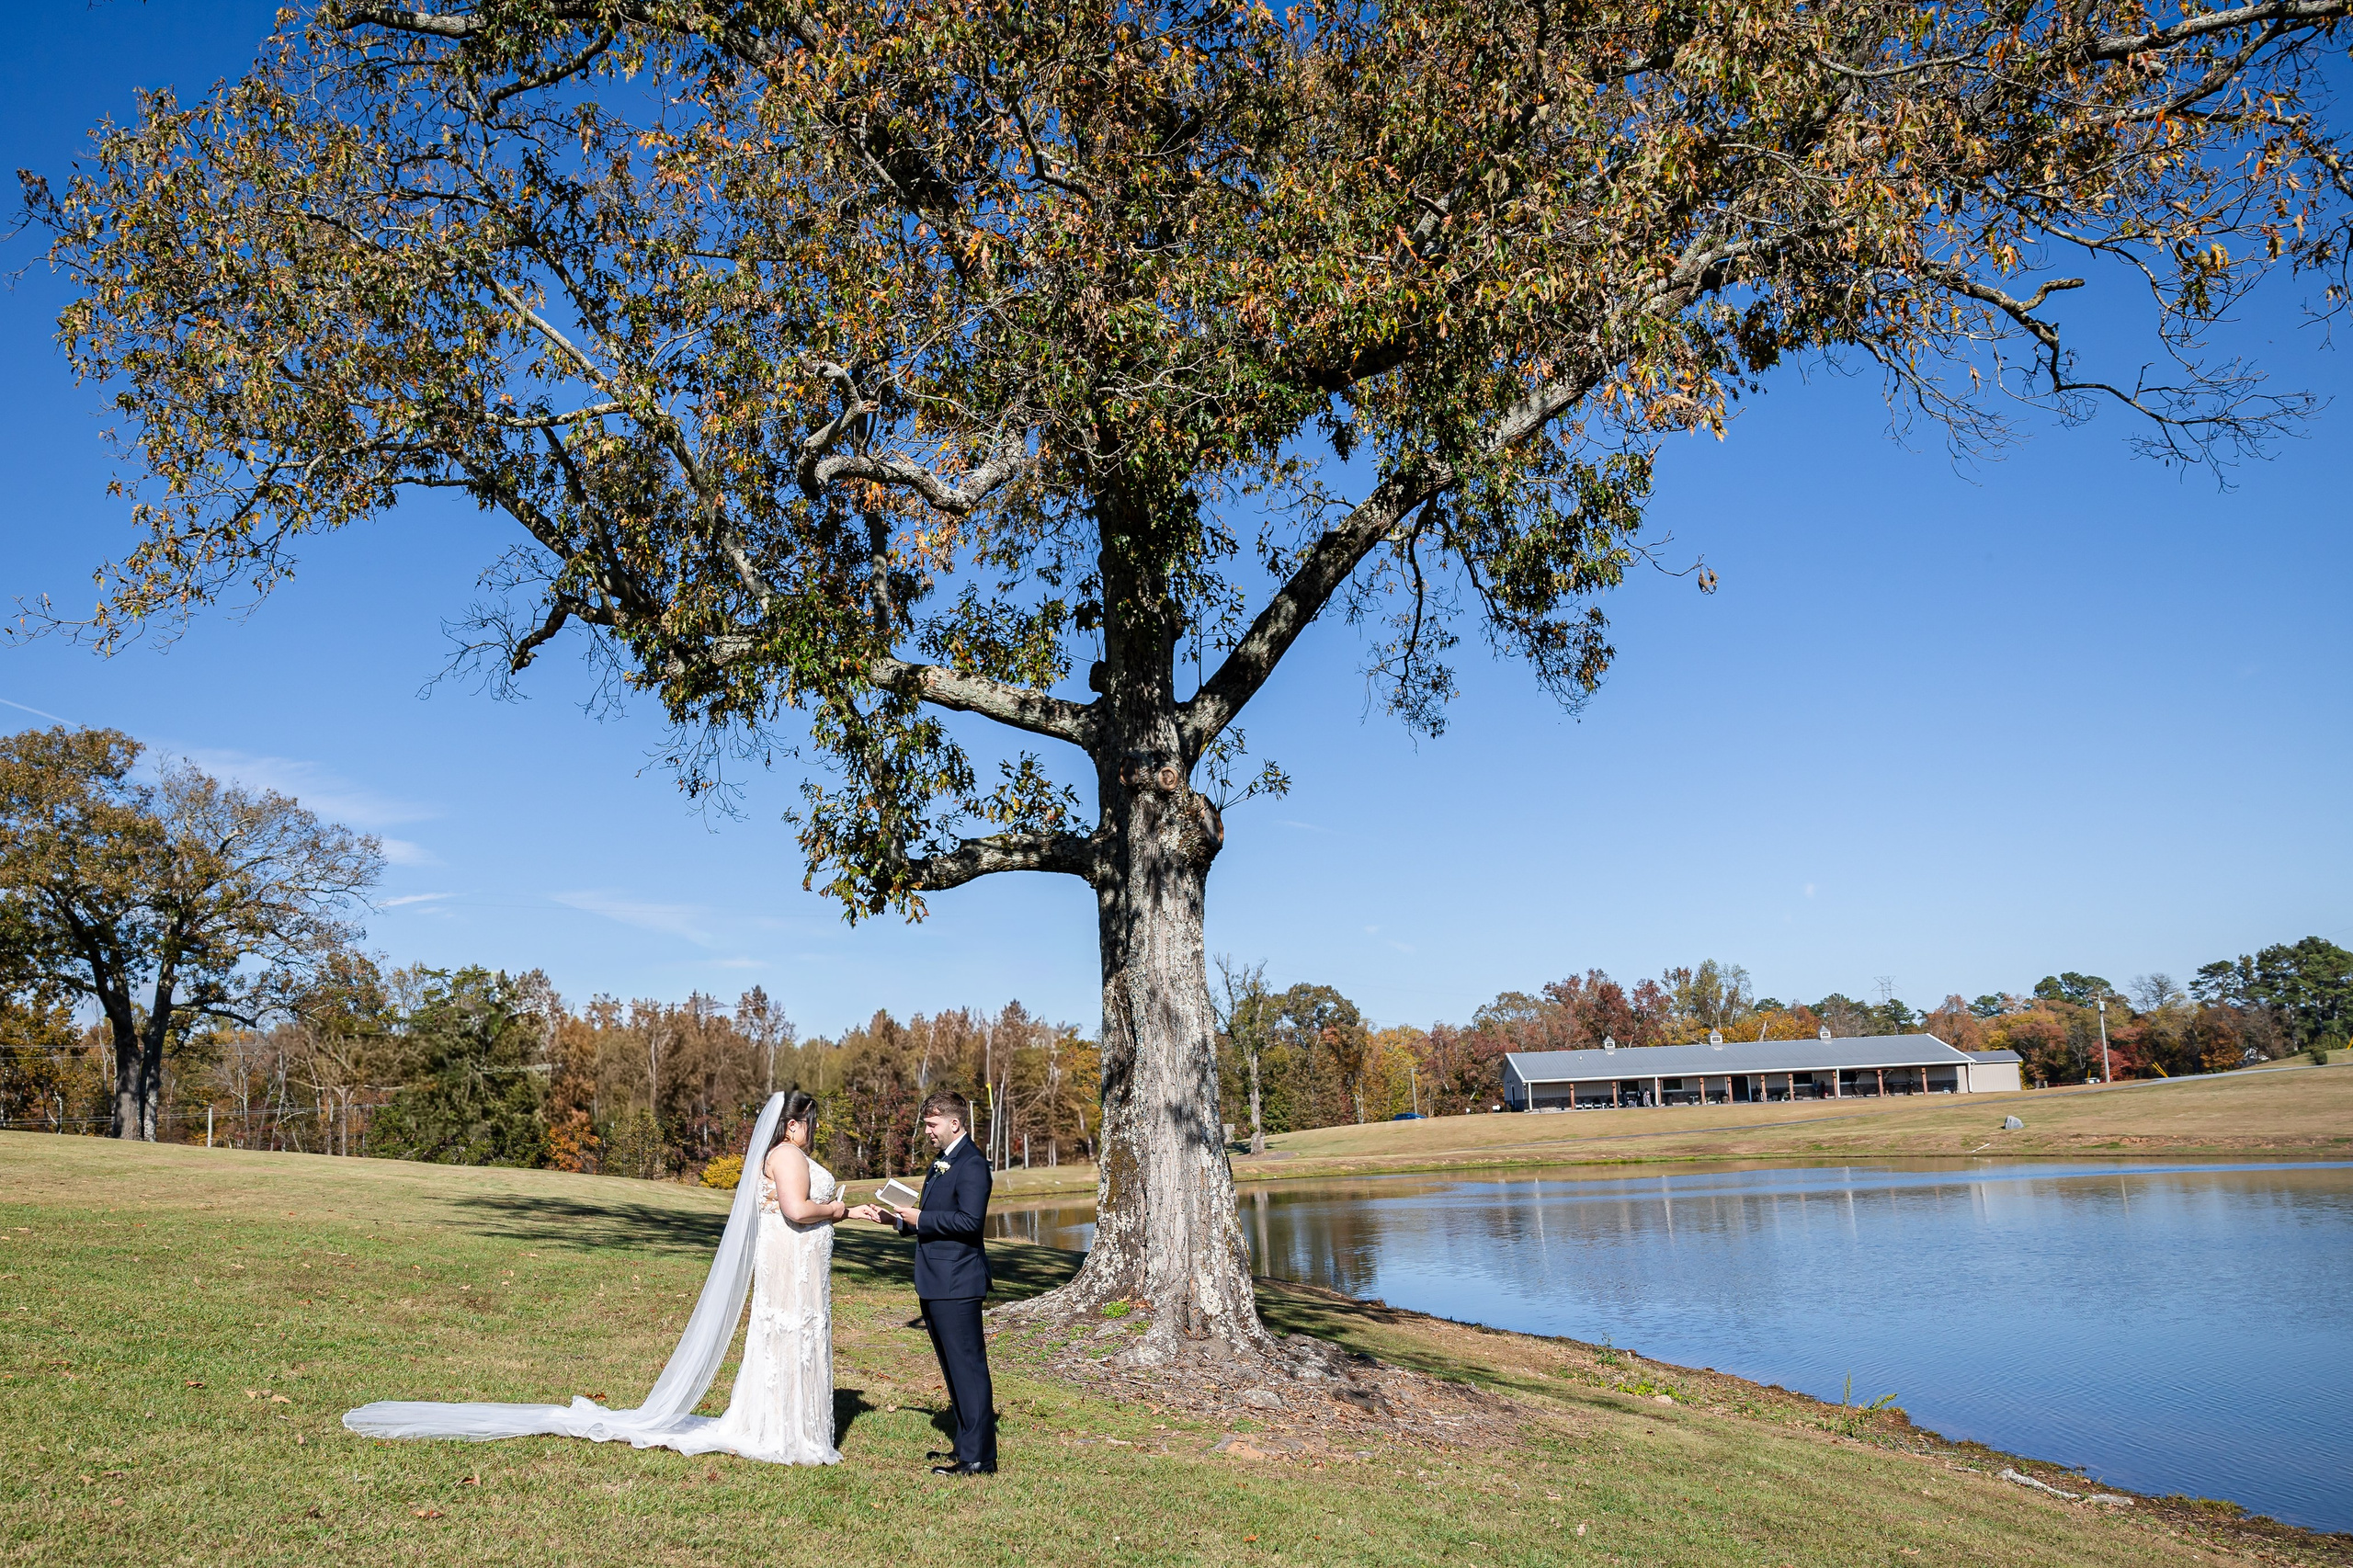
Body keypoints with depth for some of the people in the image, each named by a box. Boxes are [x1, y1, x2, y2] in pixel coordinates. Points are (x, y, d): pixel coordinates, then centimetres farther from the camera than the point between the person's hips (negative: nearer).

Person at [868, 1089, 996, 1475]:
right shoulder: (942, 1163, 18)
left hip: (956, 1283, -11)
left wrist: (919, 1219, -18)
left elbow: (969, 1221, -23)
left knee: (968, 1365, -6)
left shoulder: (972, 1165, -14)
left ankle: (978, 1458, -1)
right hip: (935, 1283, 11)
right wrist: (899, 1221, 9)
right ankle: (966, 1445, 26)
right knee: (954, 1367, 16)